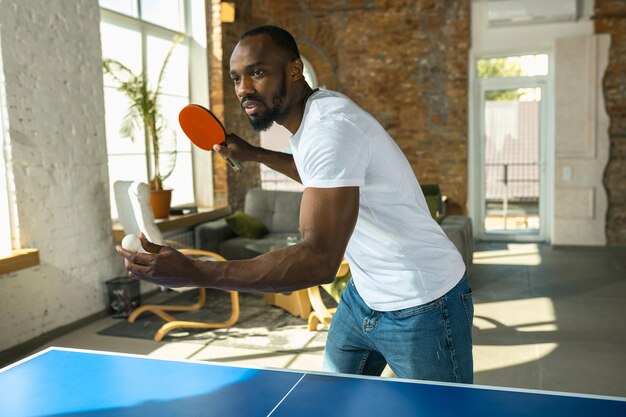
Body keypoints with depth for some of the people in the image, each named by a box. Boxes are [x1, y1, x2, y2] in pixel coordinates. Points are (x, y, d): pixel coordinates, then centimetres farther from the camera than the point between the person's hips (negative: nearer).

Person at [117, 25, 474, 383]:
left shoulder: (331, 126, -28)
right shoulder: (309, 119, 2)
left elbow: (320, 261, -37)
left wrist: (193, 273, -41)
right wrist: (254, 154, 16)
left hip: (422, 306, -9)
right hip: (364, 295, 9)